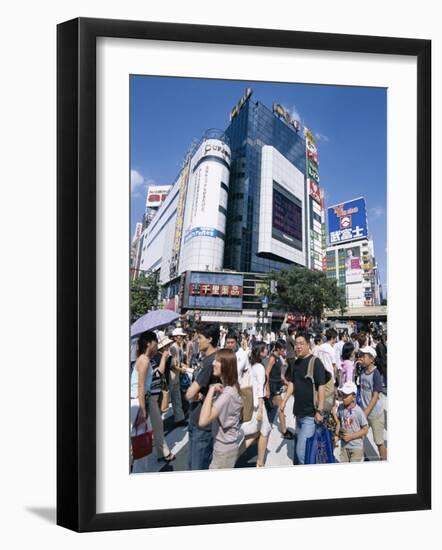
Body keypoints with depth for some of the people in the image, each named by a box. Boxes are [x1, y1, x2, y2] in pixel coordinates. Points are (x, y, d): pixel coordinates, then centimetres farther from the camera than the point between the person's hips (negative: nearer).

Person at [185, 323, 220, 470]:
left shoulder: (210, 361, -24)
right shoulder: (207, 358, 8)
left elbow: (190, 394, -24)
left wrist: (197, 396, -3)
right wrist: (199, 394, -8)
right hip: (197, 420, 9)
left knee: (199, 466, 2)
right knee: (193, 462, 21)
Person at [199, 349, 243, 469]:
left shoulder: (227, 393, -29)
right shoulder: (225, 387, 3)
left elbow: (203, 421, -37)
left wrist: (211, 390, -33)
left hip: (224, 447, -9)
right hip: (225, 444, 9)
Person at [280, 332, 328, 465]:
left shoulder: (315, 362, -14)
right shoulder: (296, 362, 8)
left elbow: (321, 387, -17)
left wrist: (320, 411, -19)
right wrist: (284, 401, 8)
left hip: (311, 415, -8)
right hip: (299, 412, 8)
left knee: (302, 451, -11)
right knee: (297, 448, 19)